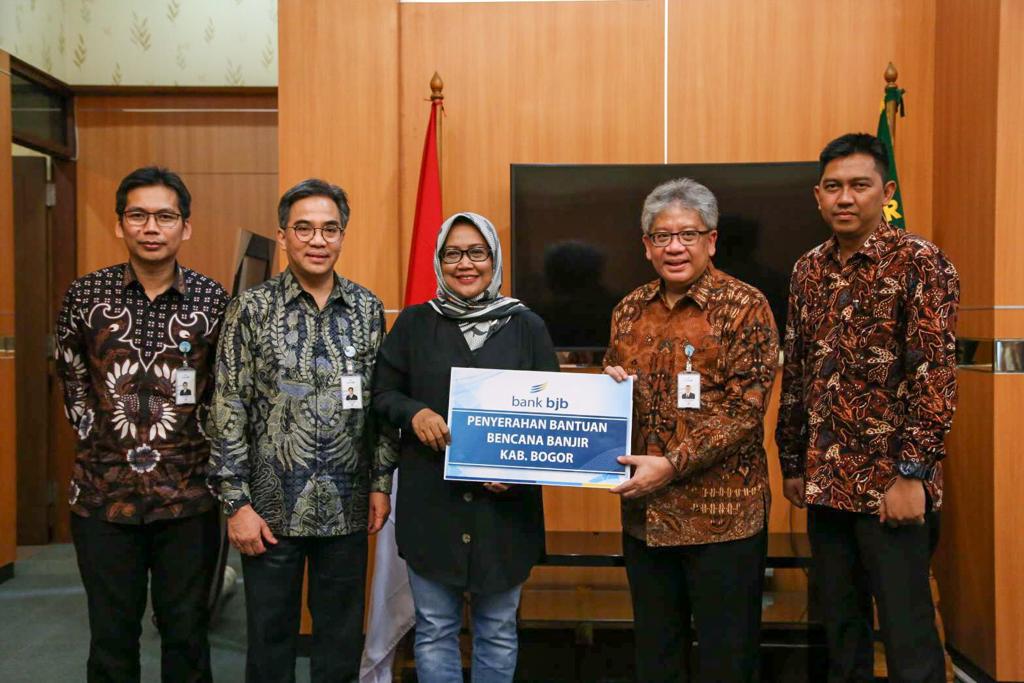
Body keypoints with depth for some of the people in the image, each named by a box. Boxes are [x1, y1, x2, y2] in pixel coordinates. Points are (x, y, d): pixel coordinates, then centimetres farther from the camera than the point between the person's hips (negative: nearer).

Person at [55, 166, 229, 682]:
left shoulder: (213, 300, -3)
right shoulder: (85, 295, -2)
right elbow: (72, 380, 10)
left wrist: (198, 447, 4)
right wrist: (96, 439, 5)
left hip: (188, 496, 0)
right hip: (103, 492, 1)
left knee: (186, 629, 12)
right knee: (111, 634, 13)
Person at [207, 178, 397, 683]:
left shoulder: (367, 309, 3)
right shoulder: (252, 309, -5)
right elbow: (229, 411, -6)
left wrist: (381, 483, 4)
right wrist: (236, 503, -9)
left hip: (347, 508, 2)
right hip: (271, 508, -2)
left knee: (342, 636, 15)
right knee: (270, 633, 12)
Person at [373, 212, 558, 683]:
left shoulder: (527, 326, 3)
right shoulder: (414, 323, 4)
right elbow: (382, 391, 8)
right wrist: (413, 412, -13)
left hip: (505, 502, 0)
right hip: (431, 501, 0)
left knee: (497, 629, 13)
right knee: (434, 629, 9)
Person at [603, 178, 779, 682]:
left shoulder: (745, 307, -7)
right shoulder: (629, 310, 9)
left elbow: (745, 409, -14)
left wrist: (672, 465, -20)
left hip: (723, 513, -5)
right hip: (643, 513, 5)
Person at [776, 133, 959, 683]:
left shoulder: (919, 263, -7)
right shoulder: (808, 271, 10)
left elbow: (935, 375, -13)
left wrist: (913, 474, -17)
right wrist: (792, 464, 13)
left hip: (890, 486, -5)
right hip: (825, 483, 6)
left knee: (907, 632, 3)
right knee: (839, 627, 16)